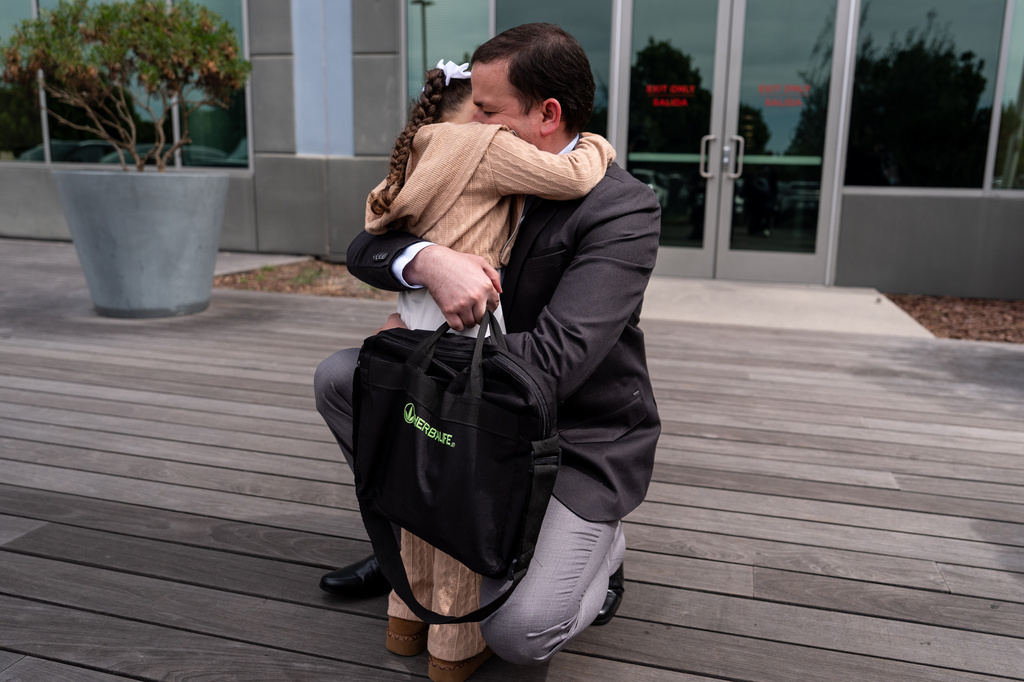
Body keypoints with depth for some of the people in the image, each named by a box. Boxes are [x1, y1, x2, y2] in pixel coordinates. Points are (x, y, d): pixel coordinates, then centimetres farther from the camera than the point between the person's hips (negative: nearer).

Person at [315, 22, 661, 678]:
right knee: (341, 377, 2)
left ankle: (596, 549, 13)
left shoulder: (624, 209, -23)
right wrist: (427, 258, -33)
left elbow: (554, 361, -31)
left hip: (583, 443, -6)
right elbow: (365, 251, -8)